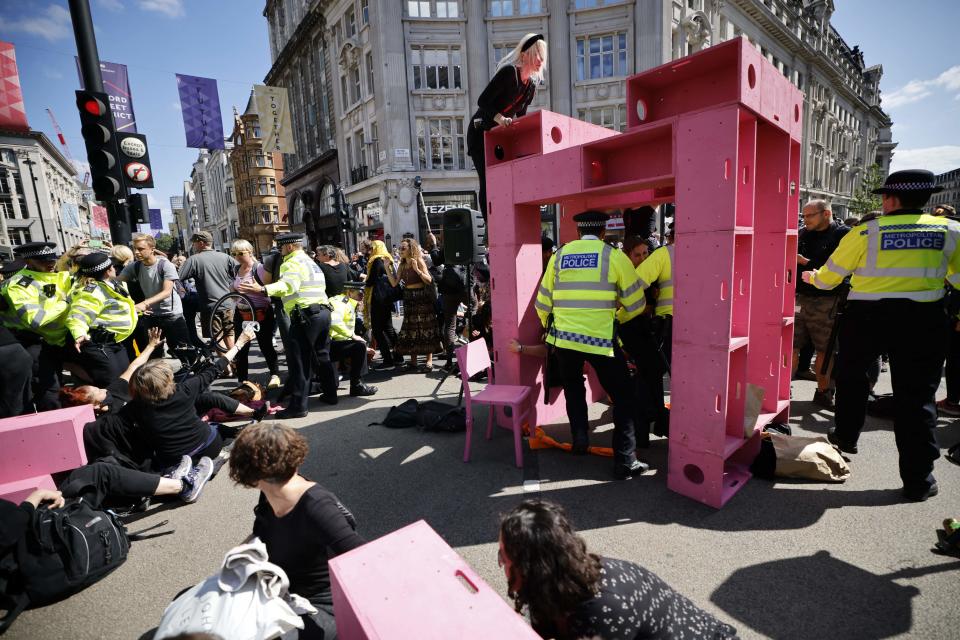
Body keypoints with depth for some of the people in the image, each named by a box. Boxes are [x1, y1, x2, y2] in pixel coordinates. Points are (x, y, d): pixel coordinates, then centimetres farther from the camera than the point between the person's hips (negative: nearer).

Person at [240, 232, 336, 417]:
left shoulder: (292, 263, -7)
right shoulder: (312, 262, 23)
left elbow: (288, 285, -27)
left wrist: (262, 289, -40)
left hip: (305, 315, -9)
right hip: (324, 311, 9)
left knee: (298, 361, -6)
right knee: (322, 356, 19)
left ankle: (298, 406, -5)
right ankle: (330, 394, 27)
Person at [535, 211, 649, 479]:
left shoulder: (559, 255, 8)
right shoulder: (614, 256, 0)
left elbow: (543, 302, 12)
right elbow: (635, 304, 4)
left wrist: (550, 326, 30)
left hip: (563, 336, 3)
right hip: (600, 337, -3)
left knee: (573, 389, 29)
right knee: (623, 397, 13)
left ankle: (579, 438, 27)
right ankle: (625, 462, 15)